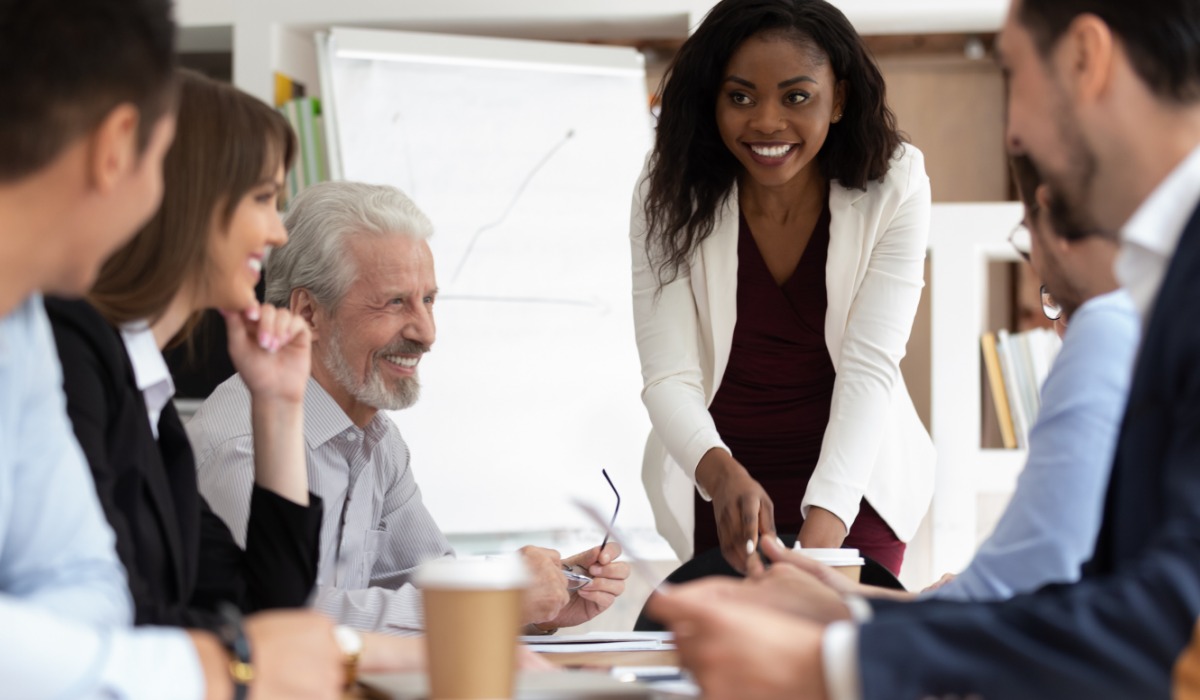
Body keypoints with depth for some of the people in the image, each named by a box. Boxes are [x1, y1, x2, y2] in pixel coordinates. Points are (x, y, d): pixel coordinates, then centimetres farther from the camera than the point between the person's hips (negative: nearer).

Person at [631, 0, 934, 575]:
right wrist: (721, 474, -41)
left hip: (852, 483, 0)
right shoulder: (671, 194, -14)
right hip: (717, 484, 0)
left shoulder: (893, 187, -15)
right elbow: (669, 376, -19)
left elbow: (870, 366, -21)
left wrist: (822, 524, -35)